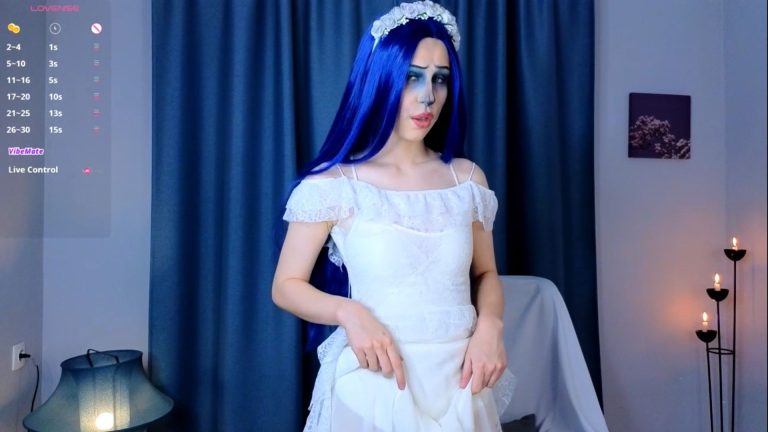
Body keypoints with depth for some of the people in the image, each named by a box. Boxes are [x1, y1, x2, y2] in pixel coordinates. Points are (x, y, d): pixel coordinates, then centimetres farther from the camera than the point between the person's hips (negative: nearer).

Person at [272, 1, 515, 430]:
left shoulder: (467, 179, -1)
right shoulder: (334, 183, -10)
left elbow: (486, 275, 10)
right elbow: (287, 286, -4)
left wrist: (490, 326, -10)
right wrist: (348, 311, -21)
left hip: (459, 384, 3)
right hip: (372, 384, -3)